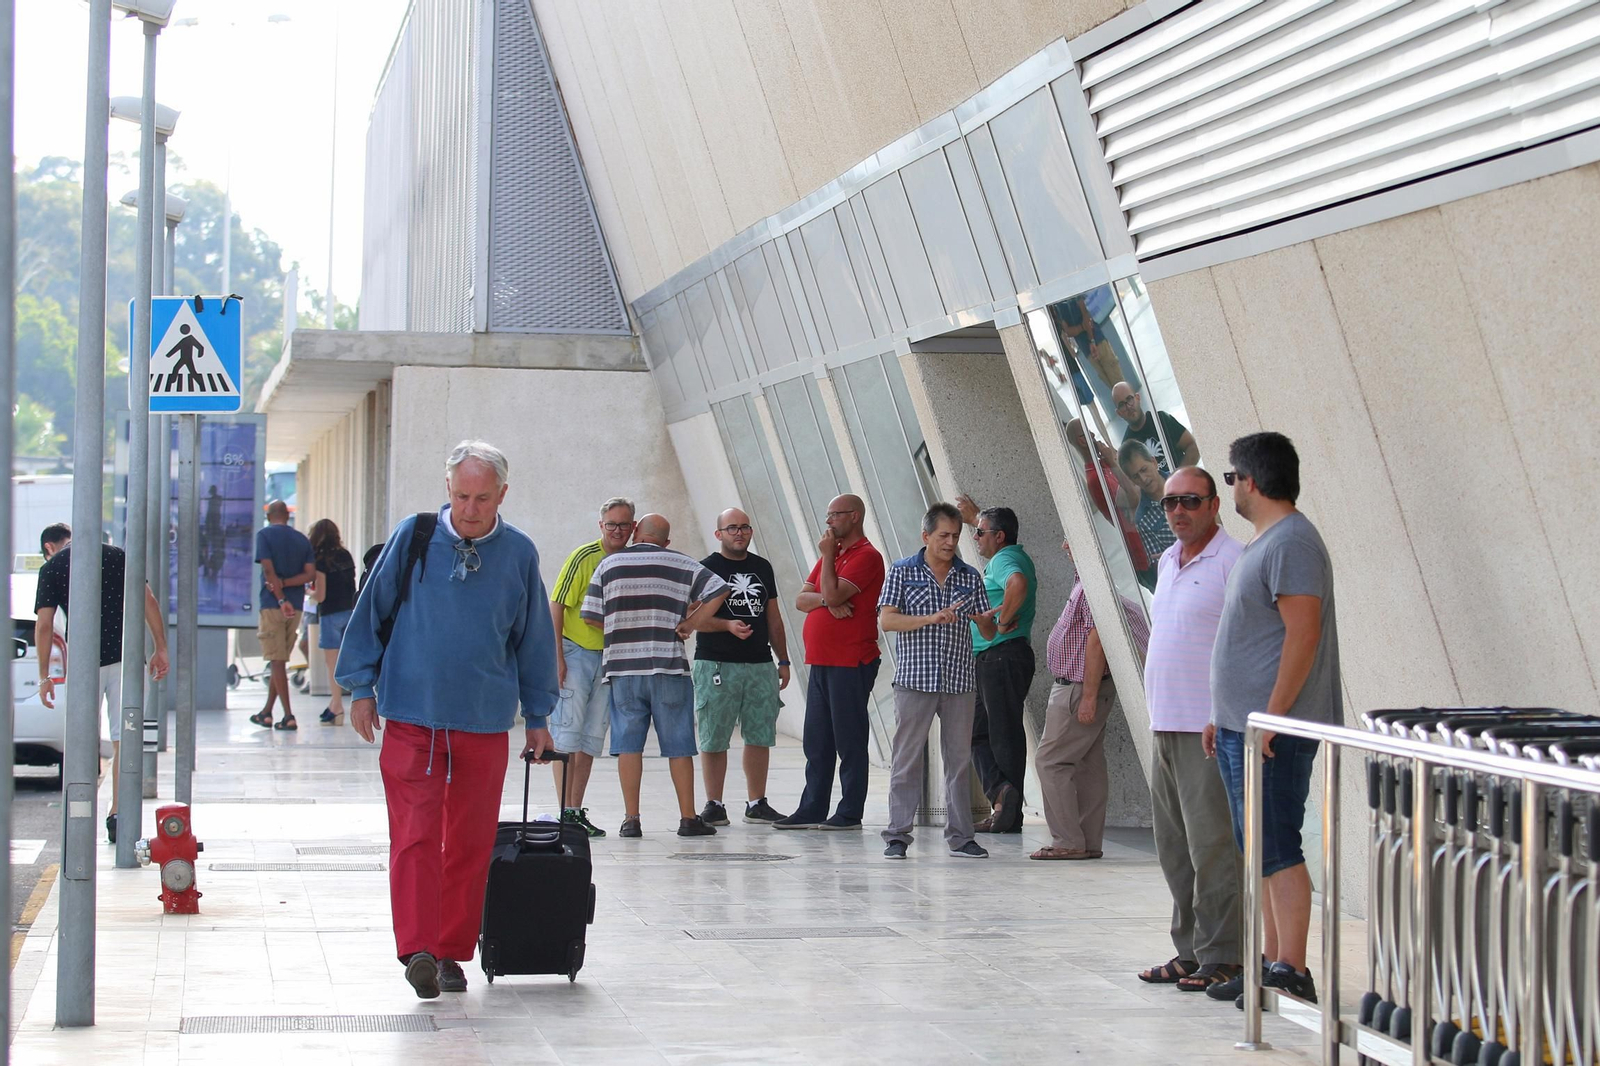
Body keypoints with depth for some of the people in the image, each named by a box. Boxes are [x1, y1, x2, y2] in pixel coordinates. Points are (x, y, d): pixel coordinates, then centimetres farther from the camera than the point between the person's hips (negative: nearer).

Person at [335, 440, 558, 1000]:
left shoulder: (519, 553, 4)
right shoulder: (412, 538, -1)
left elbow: (534, 639, 13)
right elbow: (371, 612, 6)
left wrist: (537, 716, 16)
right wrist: (361, 688, 4)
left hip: (485, 722, 2)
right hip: (411, 718, -2)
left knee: (470, 843, 6)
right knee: (415, 834, -11)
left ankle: (452, 953, 16)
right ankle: (417, 949, -16)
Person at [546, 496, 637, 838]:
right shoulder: (584, 557, -10)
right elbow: (555, 606, -11)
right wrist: (556, 656, -16)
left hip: (610, 659, 6)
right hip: (574, 653, -6)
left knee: (593, 737, 8)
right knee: (567, 732, -6)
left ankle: (577, 811, 13)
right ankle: (565, 812, -3)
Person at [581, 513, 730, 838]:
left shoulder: (609, 564, 6)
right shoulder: (681, 564, 4)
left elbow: (592, 616, 4)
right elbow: (718, 592, -2)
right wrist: (689, 624, 2)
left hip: (622, 666, 1)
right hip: (669, 665, -1)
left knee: (628, 744, 4)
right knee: (678, 746, 4)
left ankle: (631, 819, 2)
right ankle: (688, 818, 5)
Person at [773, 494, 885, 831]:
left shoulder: (866, 557, -9)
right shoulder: (832, 554, 20)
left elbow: (833, 594, -21)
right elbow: (801, 600, 11)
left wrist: (827, 555, -9)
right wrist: (827, 600, -10)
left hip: (850, 664, -9)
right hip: (821, 661, 9)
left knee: (849, 740, -4)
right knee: (816, 741, 10)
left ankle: (850, 813, 0)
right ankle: (812, 810, 14)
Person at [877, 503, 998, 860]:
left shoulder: (970, 577, 11)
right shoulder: (902, 572, 3)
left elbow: (989, 634, 11)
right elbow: (886, 620, -8)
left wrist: (983, 621, -13)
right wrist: (932, 618, -19)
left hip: (960, 682, 3)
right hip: (915, 680, -3)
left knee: (959, 760, 5)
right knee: (907, 759, -2)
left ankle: (960, 837, 10)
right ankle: (898, 836, 2)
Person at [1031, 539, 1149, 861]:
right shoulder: (1084, 581, 17)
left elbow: (1096, 641, -22)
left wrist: (1088, 696, -24)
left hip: (1080, 689, -10)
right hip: (1080, 689, 10)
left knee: (1050, 760, -8)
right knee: (1088, 765, 10)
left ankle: (1068, 841, -8)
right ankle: (1089, 842, 12)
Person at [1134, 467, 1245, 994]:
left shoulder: (1231, 560, -10)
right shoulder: (1168, 561, 17)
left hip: (1210, 728, -9)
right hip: (1165, 726, 9)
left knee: (1212, 844, -8)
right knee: (1174, 846, 12)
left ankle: (1221, 956, -3)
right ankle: (1189, 952, 18)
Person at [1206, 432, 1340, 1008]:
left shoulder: (1292, 542, -14)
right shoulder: (1261, 544, 18)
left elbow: (1303, 635, -21)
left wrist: (1271, 718, -23)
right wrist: (1224, 715, 22)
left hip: (1273, 730, -11)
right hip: (1241, 728, 11)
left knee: (1277, 851, -10)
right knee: (1261, 851, 12)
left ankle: (1292, 972, -8)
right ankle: (1272, 962, 18)